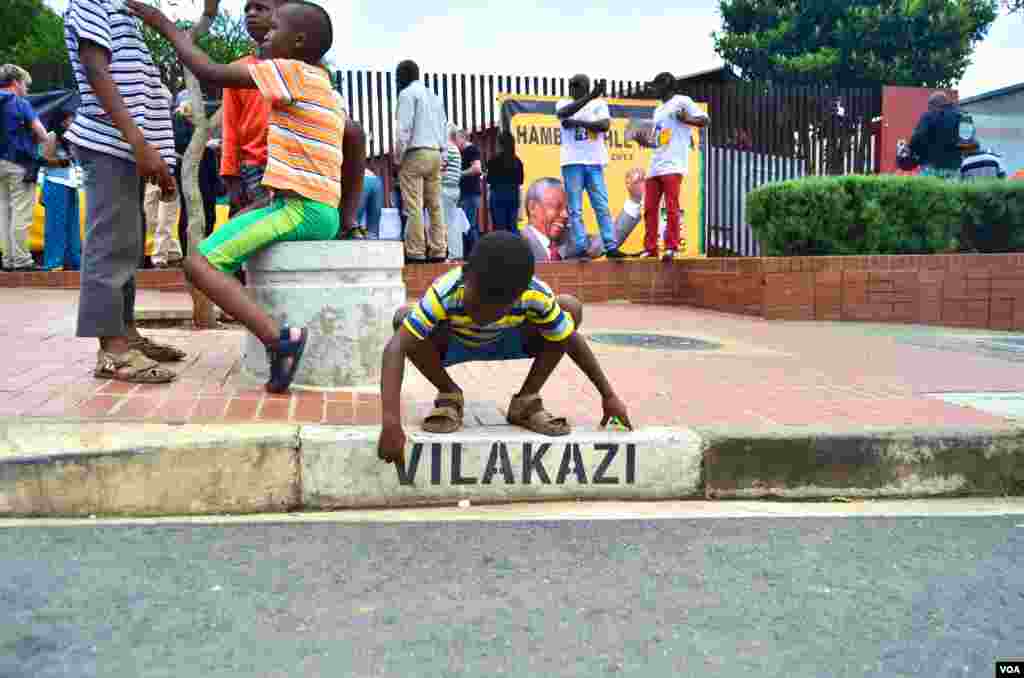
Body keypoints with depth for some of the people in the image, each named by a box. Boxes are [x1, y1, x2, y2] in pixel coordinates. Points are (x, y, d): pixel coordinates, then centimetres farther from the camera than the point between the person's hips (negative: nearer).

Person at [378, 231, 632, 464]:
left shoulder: (536, 297, -35)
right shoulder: (445, 292, -41)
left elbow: (572, 340, -21)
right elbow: (395, 348, -44)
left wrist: (608, 396, -16)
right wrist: (391, 422, -53)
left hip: (506, 340, 2)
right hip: (453, 342, -1)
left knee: (571, 308, -22)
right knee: (403, 317, -33)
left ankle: (526, 400, -6)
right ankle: (449, 395, -6)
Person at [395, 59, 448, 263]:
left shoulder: (407, 93, -2)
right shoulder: (434, 96, 21)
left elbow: (404, 128, -11)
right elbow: (444, 128, 17)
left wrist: (398, 157, -6)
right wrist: (442, 156, 17)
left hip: (415, 154, -7)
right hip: (435, 154, 7)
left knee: (413, 207, -9)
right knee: (435, 205, 5)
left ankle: (416, 253, -12)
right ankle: (438, 251, 3)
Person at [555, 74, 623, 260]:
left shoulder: (599, 103, 9)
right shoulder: (564, 103, 8)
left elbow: (605, 125, -9)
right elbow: (564, 113, -17)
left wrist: (576, 122, -14)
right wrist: (589, 96, -25)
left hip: (594, 162, 0)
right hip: (572, 162, 0)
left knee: (602, 207, -1)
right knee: (575, 209, -2)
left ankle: (610, 246, 0)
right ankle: (580, 248, 0)